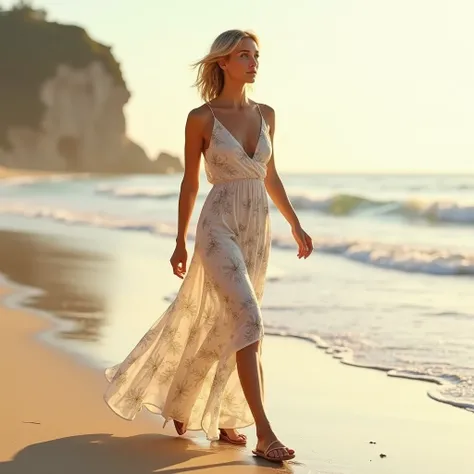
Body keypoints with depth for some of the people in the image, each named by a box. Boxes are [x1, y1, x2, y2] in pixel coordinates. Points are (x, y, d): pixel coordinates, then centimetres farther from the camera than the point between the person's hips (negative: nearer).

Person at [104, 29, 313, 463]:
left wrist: (296, 226, 15)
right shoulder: (201, 118, -6)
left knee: (223, 325, 13)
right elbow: (190, 183, 0)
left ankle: (202, 410, 29)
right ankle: (264, 433, -13)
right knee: (247, 322, -15)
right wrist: (180, 243, 3)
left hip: (257, 231, 6)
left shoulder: (265, 114, 8)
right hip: (219, 228, -6)